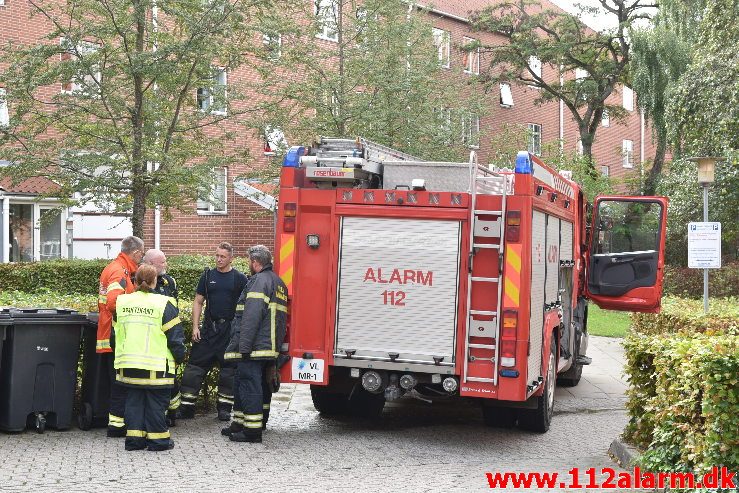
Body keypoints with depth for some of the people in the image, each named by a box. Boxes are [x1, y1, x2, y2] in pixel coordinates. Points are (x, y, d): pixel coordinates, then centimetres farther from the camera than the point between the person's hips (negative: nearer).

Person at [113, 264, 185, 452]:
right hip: (156, 366, -4)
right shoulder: (164, 304, -9)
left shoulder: (122, 302, 5)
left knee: (134, 401, 13)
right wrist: (179, 357, 6)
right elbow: (175, 337, -7)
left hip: (128, 365, 4)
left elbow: (115, 334, 17)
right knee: (156, 403, 5)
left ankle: (134, 438, 15)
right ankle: (157, 439, 10)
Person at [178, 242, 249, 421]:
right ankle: (186, 407, 3)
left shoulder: (239, 279, 2)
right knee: (195, 366, -1)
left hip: (230, 331, -2)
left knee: (229, 369, 2)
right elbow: (198, 302, 9)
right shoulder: (208, 276, 8)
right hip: (208, 329, 2)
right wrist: (195, 327, 0)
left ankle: (224, 408, 13)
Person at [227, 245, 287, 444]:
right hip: (272, 348, 10)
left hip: (255, 347, -10)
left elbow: (252, 316, -21)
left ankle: (252, 431, -5)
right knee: (262, 386, 16)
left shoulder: (259, 280, -12)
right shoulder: (279, 282, 19)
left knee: (249, 386, -6)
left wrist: (244, 346, -21)